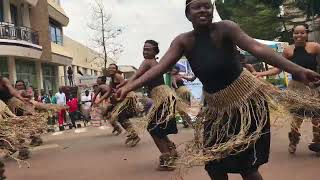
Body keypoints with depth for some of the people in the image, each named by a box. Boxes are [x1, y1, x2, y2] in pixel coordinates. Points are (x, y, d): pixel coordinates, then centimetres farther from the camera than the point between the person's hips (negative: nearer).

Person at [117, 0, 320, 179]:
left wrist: (298, 71, -39)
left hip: (246, 99, -5)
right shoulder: (183, 41, -4)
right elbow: (160, 66, -13)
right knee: (214, 163, 12)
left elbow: (256, 48, -28)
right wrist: (130, 86, -25)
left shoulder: (225, 28, -16)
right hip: (216, 106, 5)